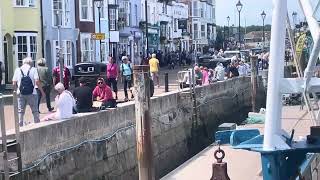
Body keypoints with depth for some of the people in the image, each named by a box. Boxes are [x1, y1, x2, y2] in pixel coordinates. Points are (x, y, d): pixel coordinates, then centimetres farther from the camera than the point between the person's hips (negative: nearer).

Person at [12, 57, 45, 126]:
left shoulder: (17, 70, 5)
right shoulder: (33, 69, -2)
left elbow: (14, 83, 2)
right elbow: (37, 81, -11)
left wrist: (16, 90, 18)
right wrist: (42, 91, -4)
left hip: (21, 94, 2)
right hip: (32, 94, -2)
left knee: (20, 111, 9)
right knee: (35, 111, 9)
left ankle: (20, 125, 9)